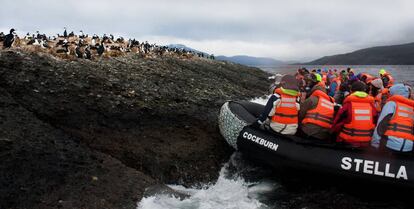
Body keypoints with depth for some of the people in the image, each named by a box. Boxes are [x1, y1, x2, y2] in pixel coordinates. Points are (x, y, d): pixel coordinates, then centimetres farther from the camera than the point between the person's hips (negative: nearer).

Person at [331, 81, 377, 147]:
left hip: (348, 142, -3)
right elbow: (375, 123, 10)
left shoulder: (348, 104, -10)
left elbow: (338, 122, -6)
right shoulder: (371, 105, 0)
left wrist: (333, 132, 12)